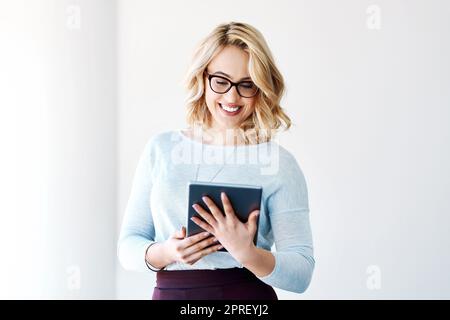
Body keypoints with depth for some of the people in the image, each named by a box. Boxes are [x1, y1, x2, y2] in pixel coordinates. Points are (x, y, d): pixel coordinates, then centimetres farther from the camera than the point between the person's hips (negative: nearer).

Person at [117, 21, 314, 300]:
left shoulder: (279, 163, -6)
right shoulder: (161, 149, 3)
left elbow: (301, 274, -8)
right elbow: (128, 245, 3)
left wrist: (246, 253, -25)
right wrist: (166, 253, -16)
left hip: (248, 294, -2)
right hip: (169, 293, 2)